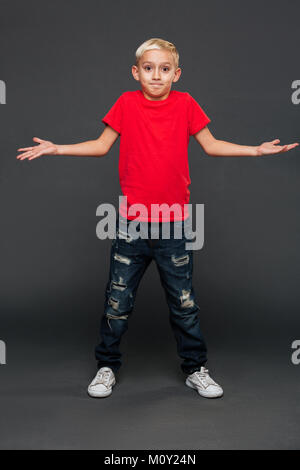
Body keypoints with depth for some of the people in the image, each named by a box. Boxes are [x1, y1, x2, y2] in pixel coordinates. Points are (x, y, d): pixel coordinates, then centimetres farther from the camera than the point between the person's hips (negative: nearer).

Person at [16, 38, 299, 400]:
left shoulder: (185, 104, 1)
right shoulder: (127, 103, 1)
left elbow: (210, 145, 7)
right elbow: (101, 145, 6)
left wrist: (256, 150, -1)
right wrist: (56, 149, -1)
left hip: (174, 223, 0)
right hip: (131, 223, 0)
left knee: (184, 302, 10)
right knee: (118, 301, 8)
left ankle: (195, 369, 27)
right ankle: (107, 367, 28)